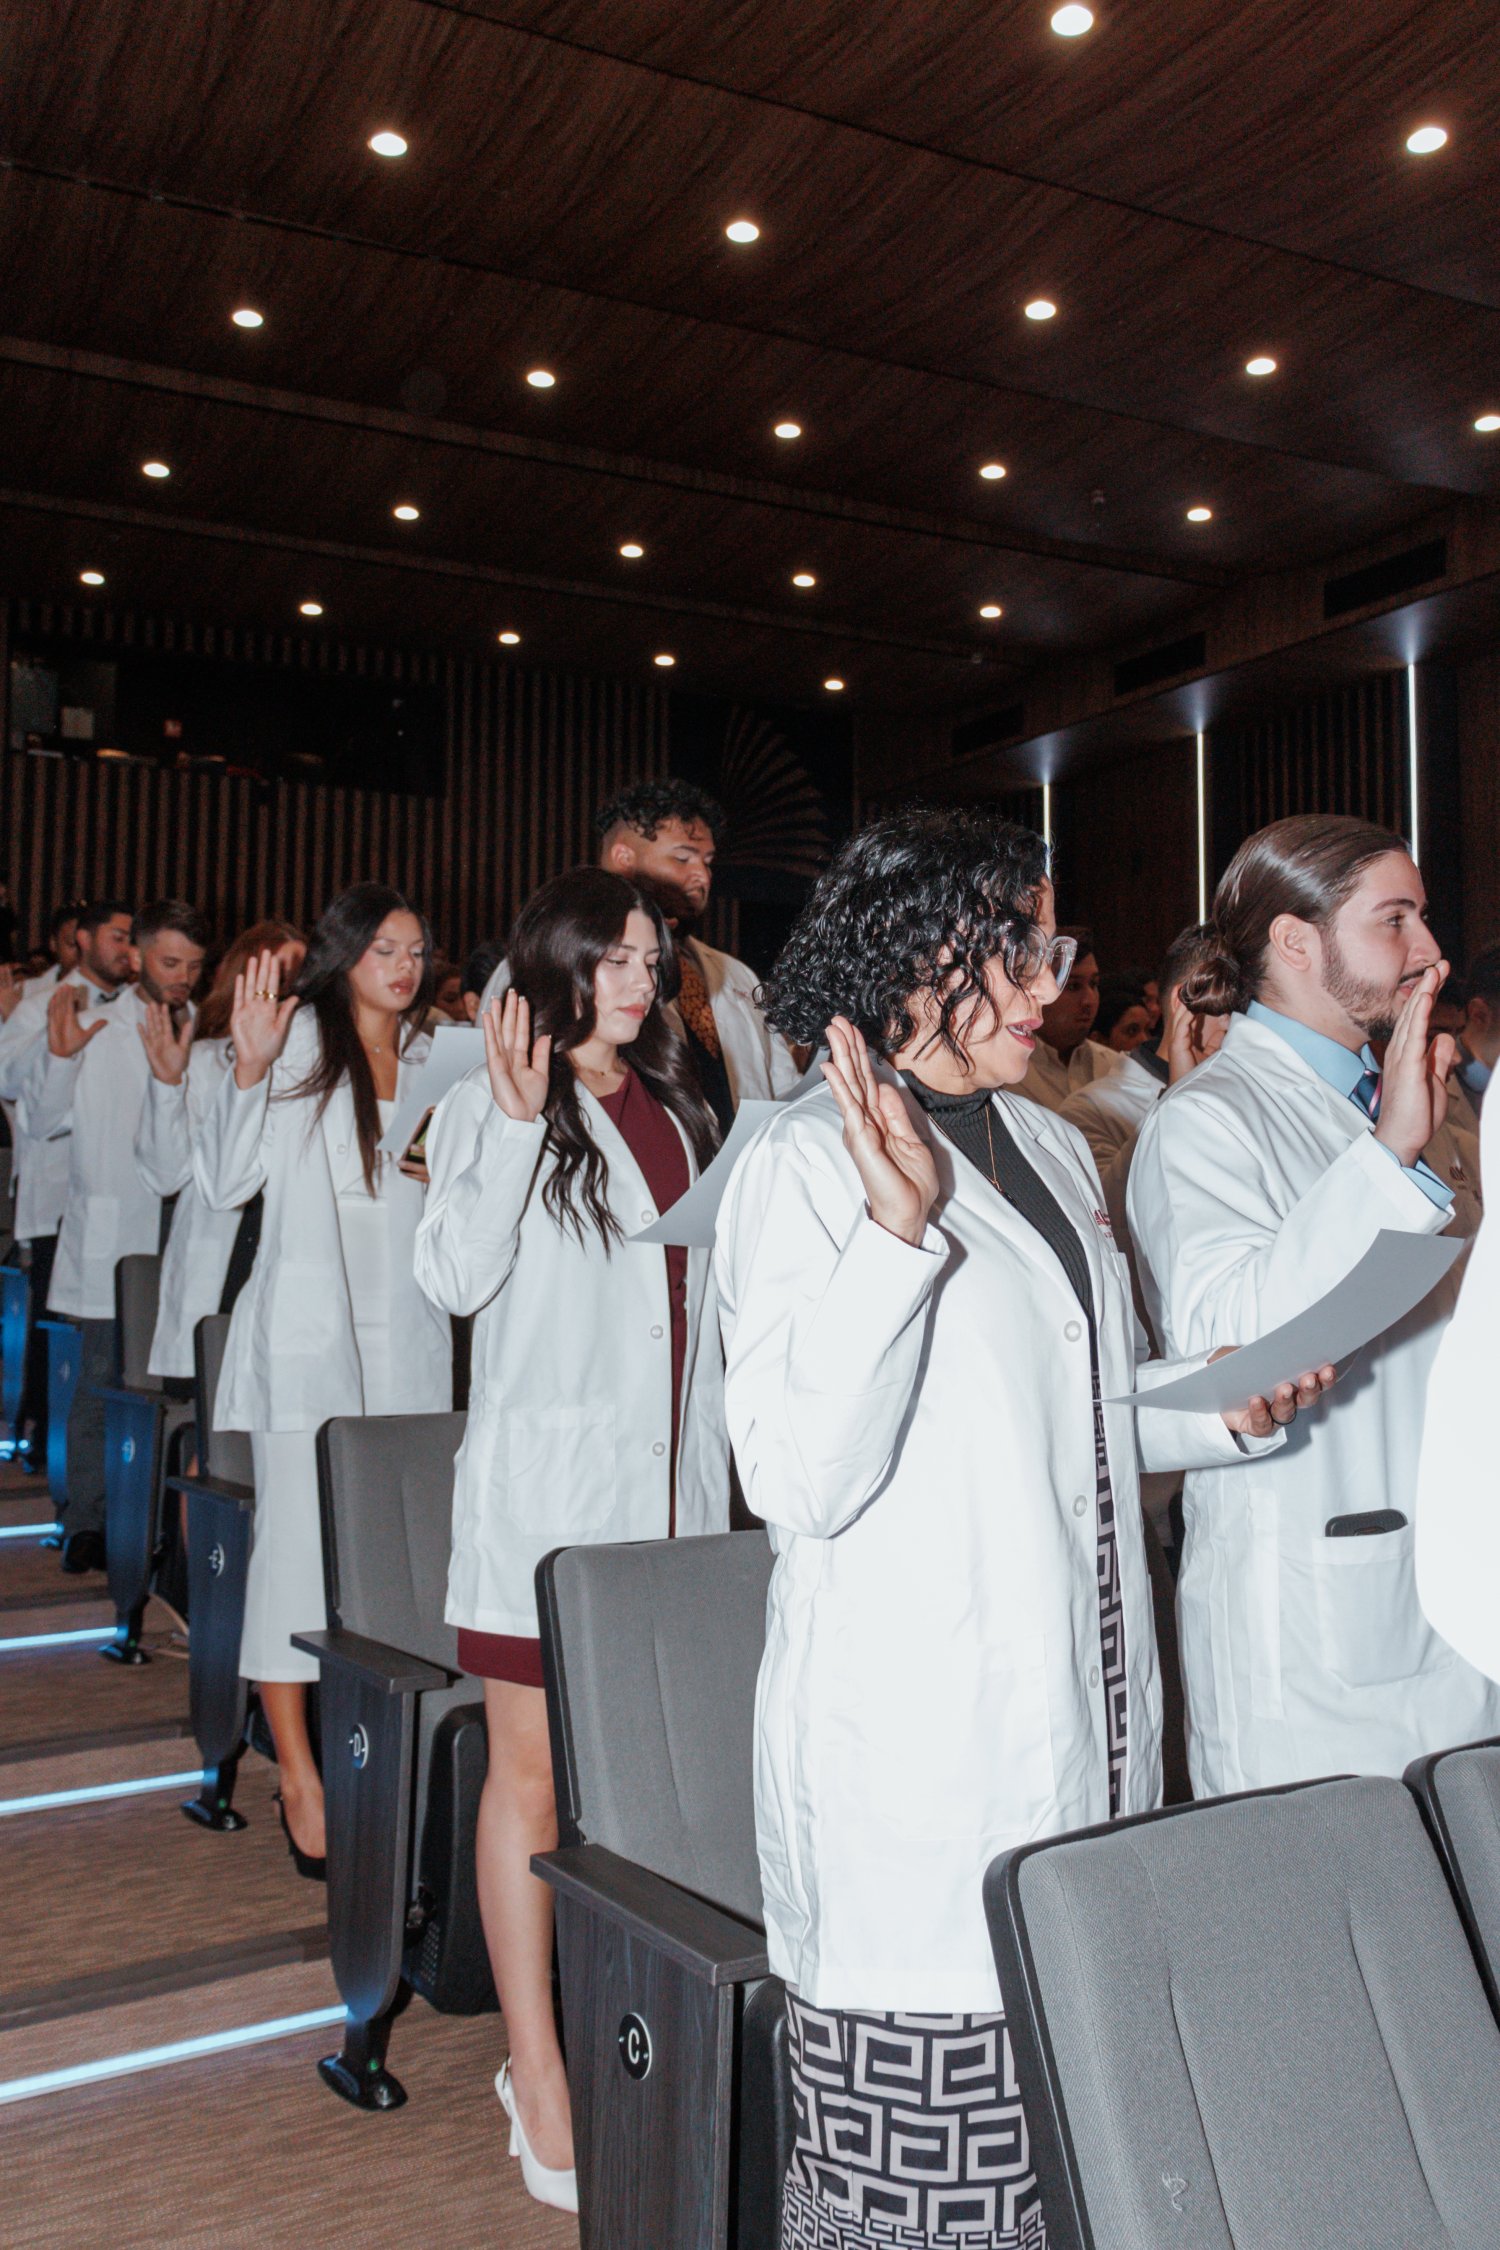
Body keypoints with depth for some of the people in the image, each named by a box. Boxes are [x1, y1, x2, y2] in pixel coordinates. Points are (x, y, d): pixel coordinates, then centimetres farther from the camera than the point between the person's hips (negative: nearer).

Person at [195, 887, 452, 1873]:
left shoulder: (431, 1060, 15)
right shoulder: (300, 1041, 2)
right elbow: (229, 1183, -3)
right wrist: (248, 1069, -15)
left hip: (406, 1337, 4)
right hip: (307, 1332, -4)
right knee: (299, 1537, -4)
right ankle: (299, 1775, 5)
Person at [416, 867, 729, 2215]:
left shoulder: (676, 1109, 15)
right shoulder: (490, 1107, -2)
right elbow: (455, 1276, -14)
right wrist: (516, 1121, -20)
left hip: (672, 1481, 5)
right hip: (547, 1482, -5)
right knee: (534, 1773, 3)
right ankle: (539, 2080, 14)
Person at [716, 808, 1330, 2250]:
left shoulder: (1052, 1148, 14)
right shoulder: (806, 1162, -9)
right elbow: (800, 1481, -17)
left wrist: (1219, 1412, 5)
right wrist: (899, 1232, -26)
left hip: (1077, 1713, 7)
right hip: (914, 1739, -6)